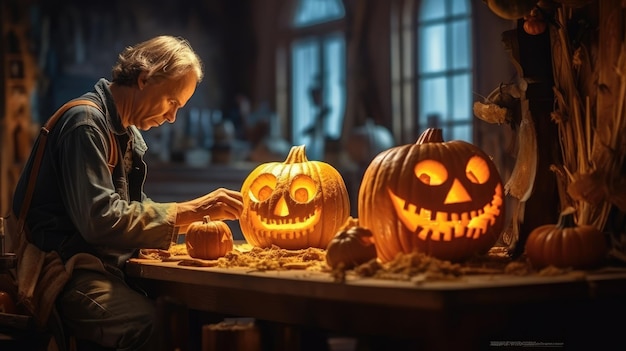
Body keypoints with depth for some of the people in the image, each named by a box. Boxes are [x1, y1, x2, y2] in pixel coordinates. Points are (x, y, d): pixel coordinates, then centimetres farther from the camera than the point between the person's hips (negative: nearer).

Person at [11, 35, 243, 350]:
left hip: (108, 264, 9)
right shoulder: (87, 122, -13)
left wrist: (194, 221, 0)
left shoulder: (129, 133, 17)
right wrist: (191, 210, -20)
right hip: (68, 274, -9)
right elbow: (100, 220, -22)